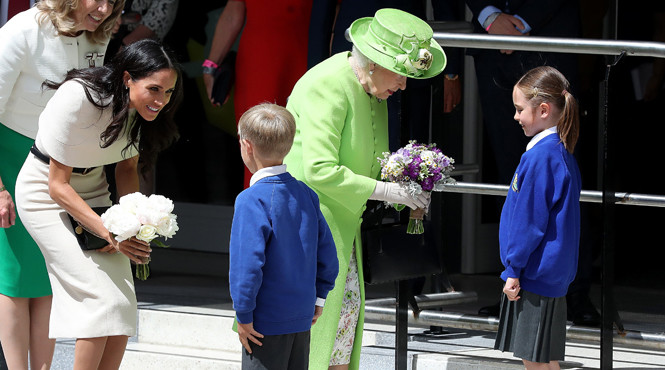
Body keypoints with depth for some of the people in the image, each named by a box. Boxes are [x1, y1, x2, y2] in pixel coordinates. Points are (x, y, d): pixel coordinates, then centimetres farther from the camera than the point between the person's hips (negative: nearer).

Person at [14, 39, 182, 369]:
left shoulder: (141, 109, -11)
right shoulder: (78, 99, -31)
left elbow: (127, 168, 5)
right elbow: (58, 185, -24)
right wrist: (110, 233, -30)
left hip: (93, 188, 7)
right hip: (44, 194, -7)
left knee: (123, 307, -4)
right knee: (103, 301, -18)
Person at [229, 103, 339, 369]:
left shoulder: (252, 200, -17)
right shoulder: (305, 194, 5)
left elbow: (248, 262, -21)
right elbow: (327, 254, 10)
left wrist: (244, 316, -13)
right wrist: (318, 298, 19)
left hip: (267, 324, -7)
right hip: (302, 319, 7)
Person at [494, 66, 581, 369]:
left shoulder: (539, 157, -18)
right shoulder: (562, 153, 12)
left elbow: (529, 221, -19)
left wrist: (514, 270, -14)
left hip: (536, 274, -10)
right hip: (552, 275, 10)